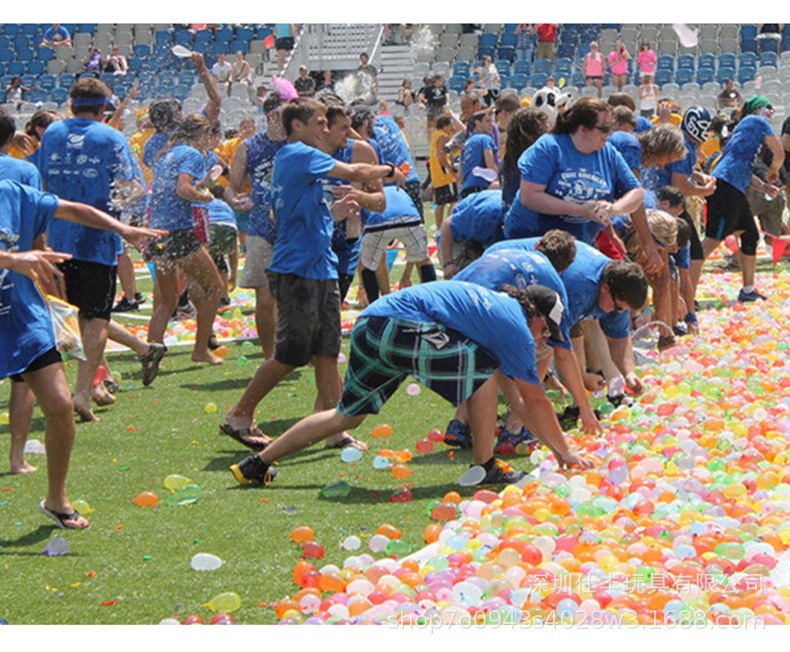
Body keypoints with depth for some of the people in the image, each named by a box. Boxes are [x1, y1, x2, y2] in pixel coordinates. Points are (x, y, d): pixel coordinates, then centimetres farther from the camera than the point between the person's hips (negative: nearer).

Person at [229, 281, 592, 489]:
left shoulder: (498, 305, 28)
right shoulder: (517, 327, 2)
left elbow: (517, 395, 35)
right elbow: (534, 400, 6)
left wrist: (554, 447, 38)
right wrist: (564, 453, 17)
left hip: (369, 325, 9)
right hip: (402, 329, -9)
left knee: (346, 416, 19)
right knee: (485, 368, 0)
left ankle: (258, 464, 20)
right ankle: (483, 467, 3)